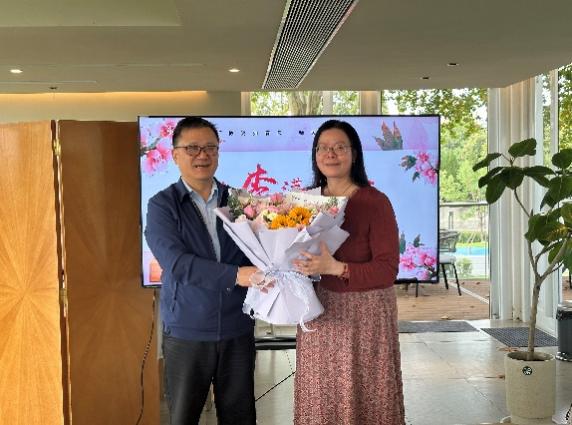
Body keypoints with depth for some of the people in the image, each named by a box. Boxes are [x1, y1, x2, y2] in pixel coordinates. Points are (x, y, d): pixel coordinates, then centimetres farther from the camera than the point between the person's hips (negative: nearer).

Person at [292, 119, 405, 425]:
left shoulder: (375, 202, -12)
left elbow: (387, 270, -15)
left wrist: (335, 268, -27)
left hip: (365, 315, -4)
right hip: (320, 314, 5)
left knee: (362, 399, 5)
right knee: (321, 400, 12)